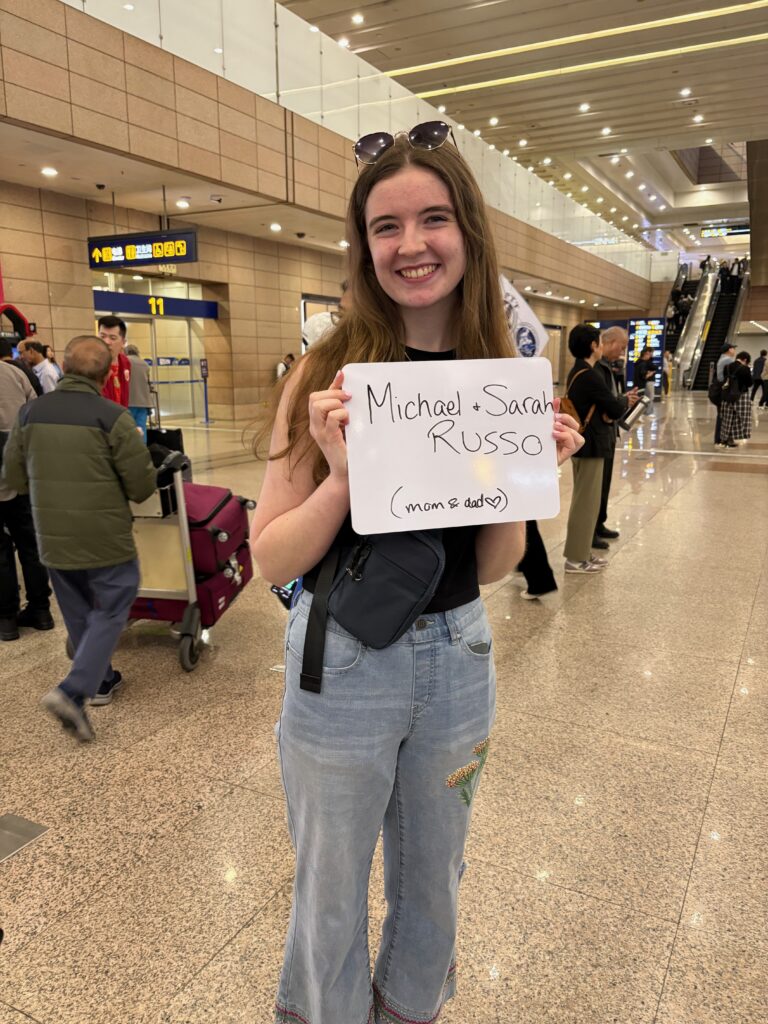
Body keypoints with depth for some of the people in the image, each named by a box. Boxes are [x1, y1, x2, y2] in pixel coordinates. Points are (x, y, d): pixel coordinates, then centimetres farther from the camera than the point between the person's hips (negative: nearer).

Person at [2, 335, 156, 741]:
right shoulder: (112, 417, -16)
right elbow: (142, 486, -13)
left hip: (53, 539, 5)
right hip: (104, 539, -5)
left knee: (78, 615, 20)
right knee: (110, 612, 9)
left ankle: (101, 681, 35)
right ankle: (73, 691, -4)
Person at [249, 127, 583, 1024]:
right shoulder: (333, 373, -13)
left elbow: (492, 566, 0)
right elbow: (270, 558, -13)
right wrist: (343, 472, -29)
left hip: (456, 656, 4)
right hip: (343, 662, -3)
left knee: (433, 880, 25)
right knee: (331, 897, 19)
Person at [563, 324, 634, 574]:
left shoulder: (577, 372, 11)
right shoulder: (590, 375, -19)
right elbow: (615, 409, -16)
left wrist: (620, 402, -4)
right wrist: (625, 400, 6)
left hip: (582, 441, 10)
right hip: (591, 444, -10)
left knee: (584, 499, 15)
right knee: (586, 500, -3)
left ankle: (582, 552, 24)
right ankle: (576, 558, 5)